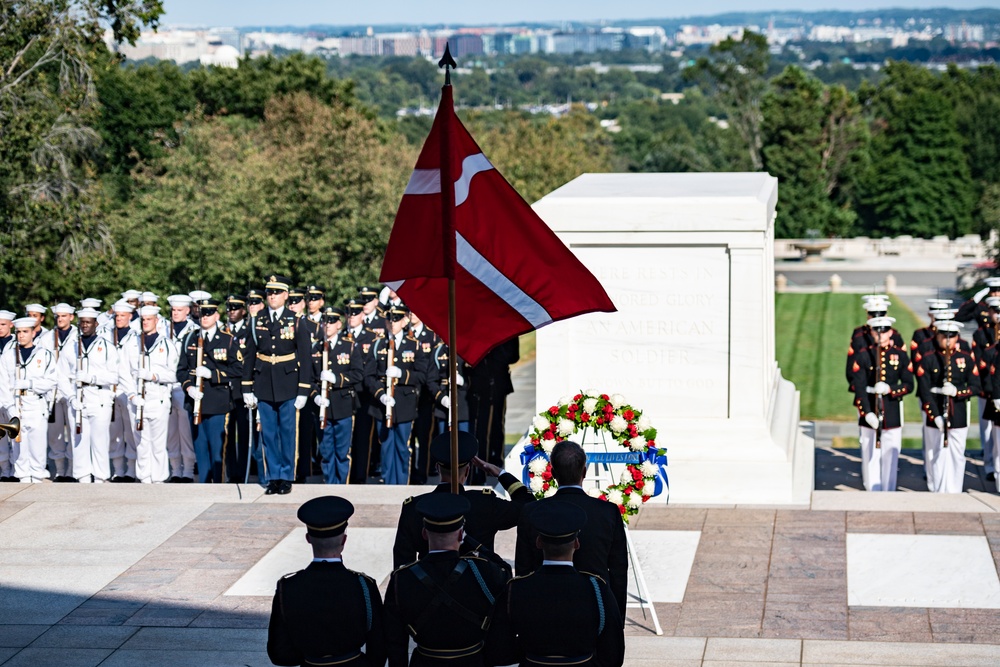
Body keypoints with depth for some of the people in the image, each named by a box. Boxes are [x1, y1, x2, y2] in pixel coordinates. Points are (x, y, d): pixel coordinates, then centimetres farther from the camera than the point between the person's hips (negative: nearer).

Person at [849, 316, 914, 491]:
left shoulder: (900, 355, 5)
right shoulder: (863, 355, 1)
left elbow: (909, 385, 2)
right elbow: (859, 387, -5)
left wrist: (890, 389, -17)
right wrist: (867, 413, -16)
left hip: (893, 415, 1)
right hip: (869, 414, -1)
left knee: (890, 457, 3)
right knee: (870, 457, 1)